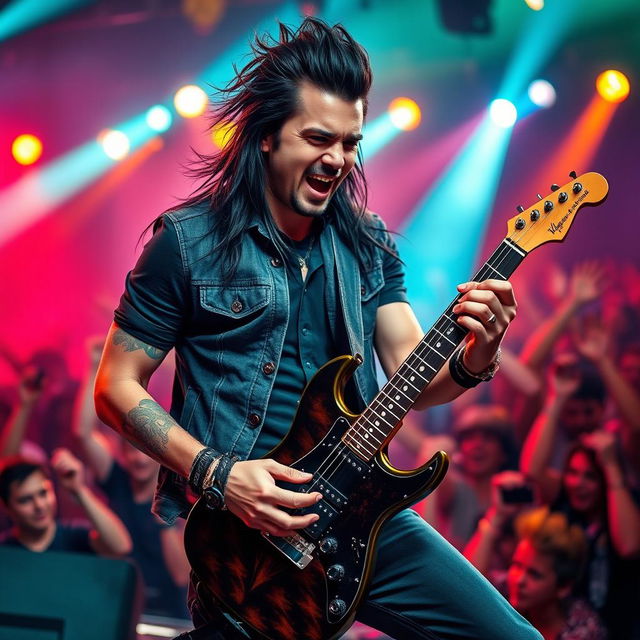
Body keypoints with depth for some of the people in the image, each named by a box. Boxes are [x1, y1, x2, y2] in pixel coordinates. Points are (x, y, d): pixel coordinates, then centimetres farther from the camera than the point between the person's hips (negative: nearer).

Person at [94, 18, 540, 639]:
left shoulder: (369, 246, 10)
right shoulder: (188, 242, -4)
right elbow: (116, 388, -3)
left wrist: (473, 359, -19)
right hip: (241, 532, -3)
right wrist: (216, 471, -16)